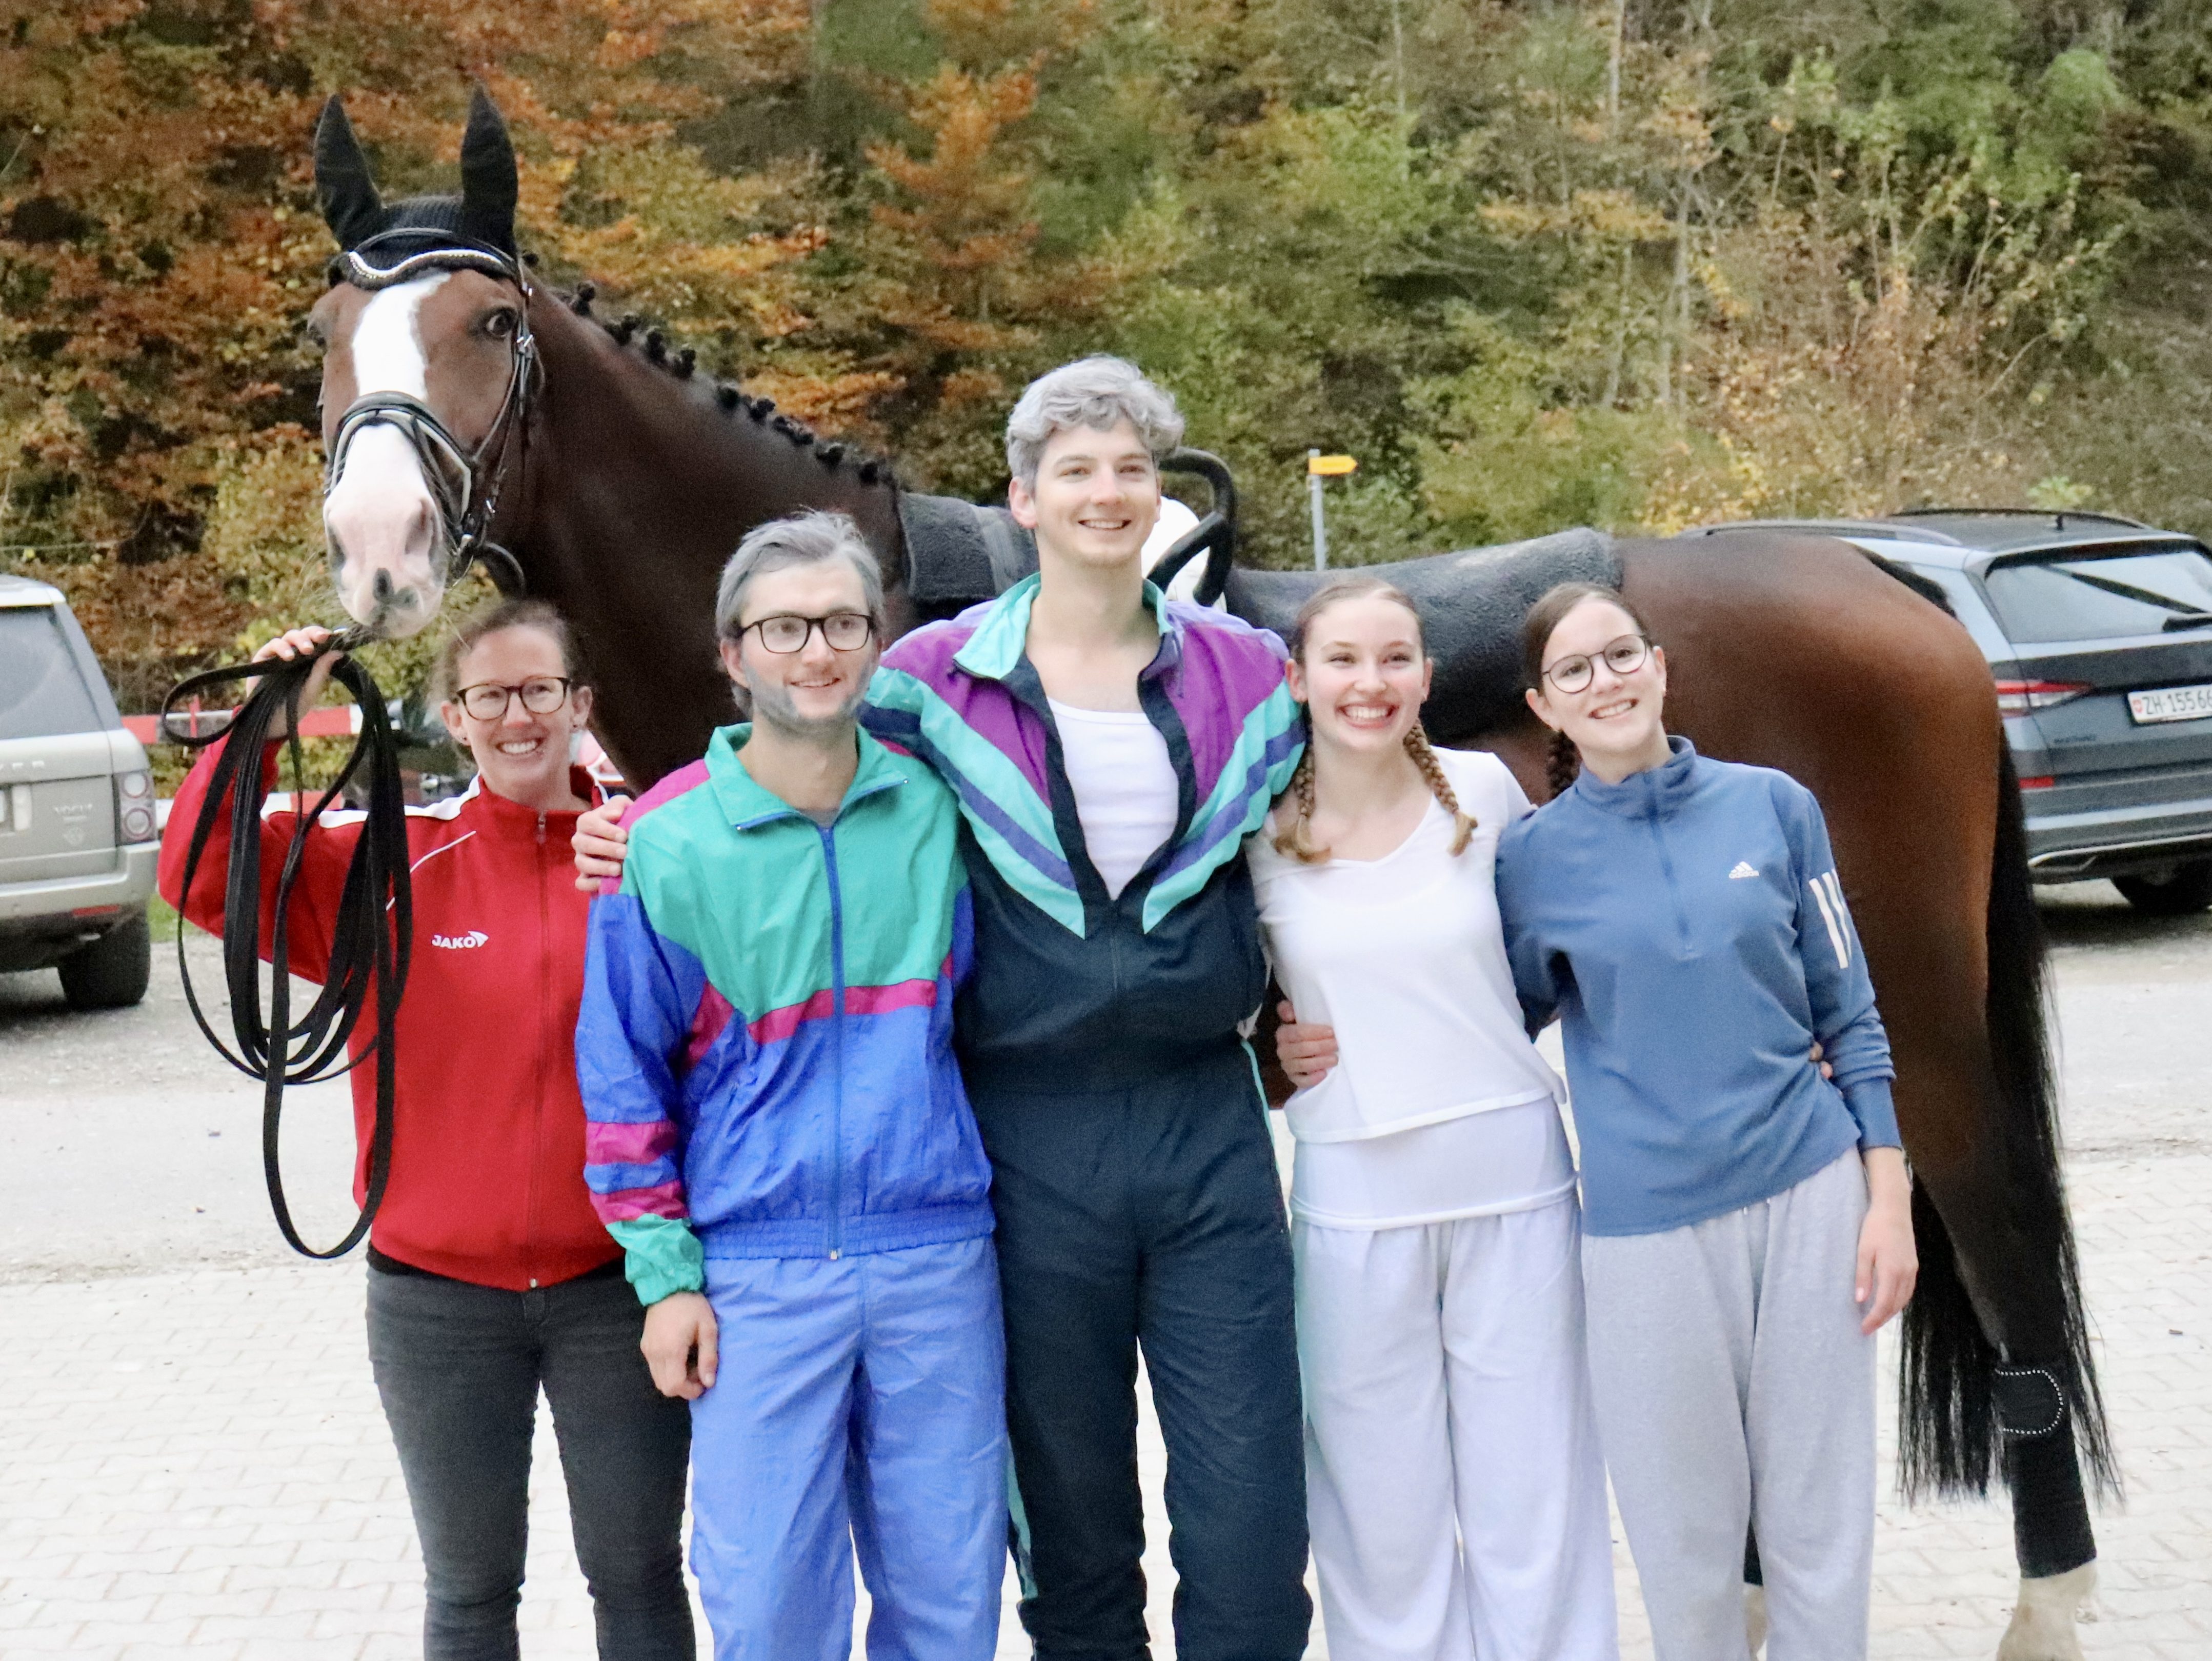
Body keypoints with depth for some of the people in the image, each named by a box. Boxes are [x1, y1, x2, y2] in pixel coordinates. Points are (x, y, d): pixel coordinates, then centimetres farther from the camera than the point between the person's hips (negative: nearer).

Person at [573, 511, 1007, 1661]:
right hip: (759, 1272, -2)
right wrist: (663, 1271, -2)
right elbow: (623, 1071, 2)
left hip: (938, 1255, 2)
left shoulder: (937, 808, 3)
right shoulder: (668, 843, -2)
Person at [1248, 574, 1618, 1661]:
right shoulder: (1260, 828, -4)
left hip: (1513, 1171, 1)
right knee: (1381, 1499, 9)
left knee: (1534, 1481, 9)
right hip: (1354, 1193, 0)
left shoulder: (1485, 791, -2)